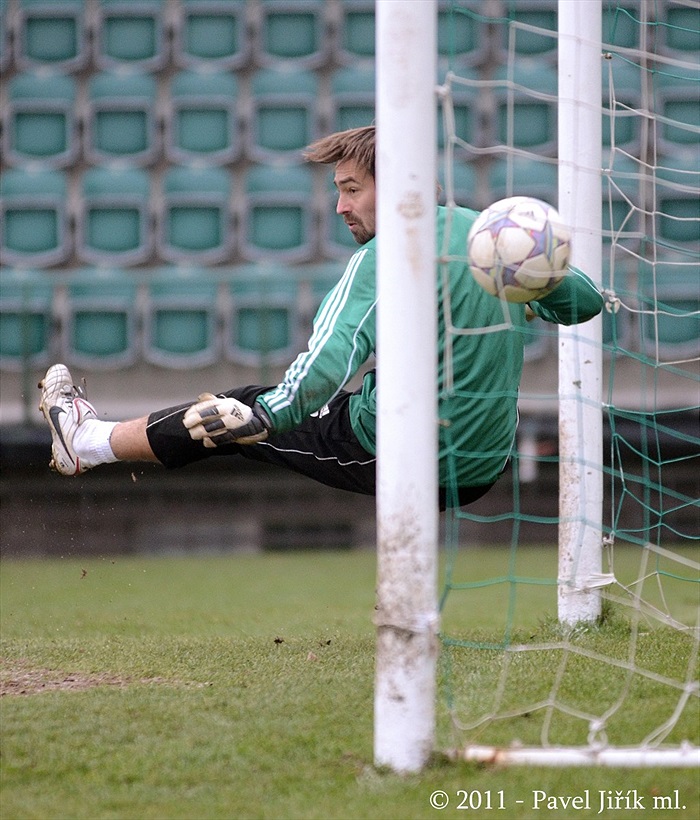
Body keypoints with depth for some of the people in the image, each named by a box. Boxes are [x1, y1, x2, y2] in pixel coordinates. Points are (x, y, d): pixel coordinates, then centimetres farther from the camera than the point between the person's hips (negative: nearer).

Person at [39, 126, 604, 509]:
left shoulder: (387, 257, -19)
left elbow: (331, 359, -32)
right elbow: (585, 300, 12)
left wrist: (262, 417, -37)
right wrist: (517, 306, 30)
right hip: (483, 473, 7)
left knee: (239, 412, 11)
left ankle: (91, 441, 27)